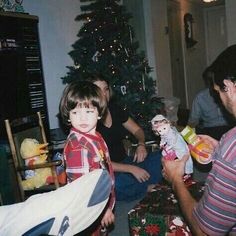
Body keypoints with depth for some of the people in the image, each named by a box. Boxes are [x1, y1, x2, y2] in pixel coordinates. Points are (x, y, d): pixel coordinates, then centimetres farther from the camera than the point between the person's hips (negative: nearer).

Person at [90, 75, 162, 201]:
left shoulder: (115, 109, 3)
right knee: (118, 184, -39)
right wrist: (131, 169, -23)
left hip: (125, 161, 6)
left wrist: (141, 145, -8)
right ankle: (148, 187, -10)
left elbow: (137, 130, 15)